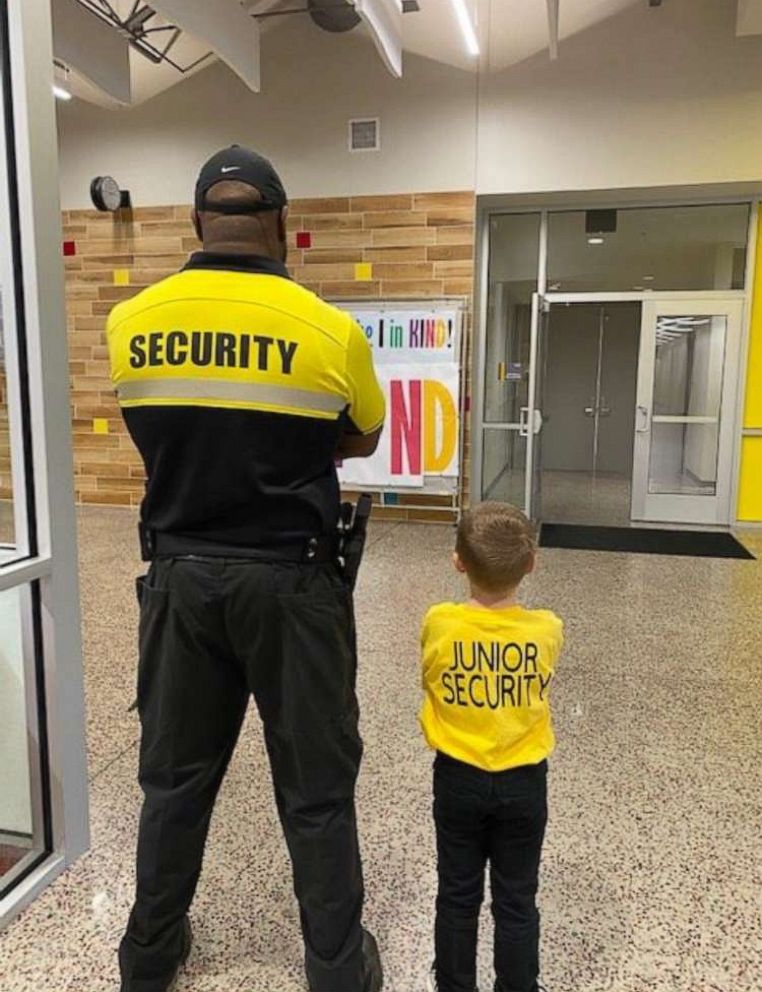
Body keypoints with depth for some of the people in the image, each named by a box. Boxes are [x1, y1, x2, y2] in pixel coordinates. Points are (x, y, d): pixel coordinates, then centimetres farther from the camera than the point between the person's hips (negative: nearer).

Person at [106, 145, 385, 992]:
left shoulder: (130, 323, -2)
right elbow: (363, 440, 6)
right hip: (289, 580, -3)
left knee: (175, 774, 20)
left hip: (180, 574, 4)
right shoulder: (329, 330, -11)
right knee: (315, 786, 12)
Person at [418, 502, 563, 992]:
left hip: (457, 780, 0)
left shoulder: (439, 624, -19)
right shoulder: (547, 629, -17)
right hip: (523, 783, 0)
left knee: (458, 895, 19)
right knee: (516, 901, 18)